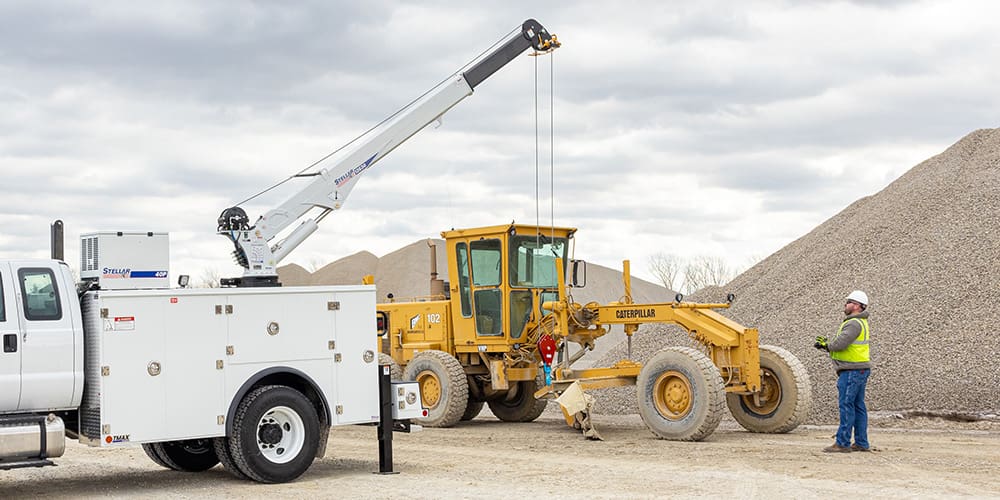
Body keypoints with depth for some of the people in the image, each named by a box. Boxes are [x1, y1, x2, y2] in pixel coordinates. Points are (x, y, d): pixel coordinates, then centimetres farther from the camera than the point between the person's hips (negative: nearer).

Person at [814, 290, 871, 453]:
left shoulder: (854, 323, -15)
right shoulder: (861, 322, 19)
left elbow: (840, 343, -23)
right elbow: (844, 343, 19)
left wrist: (826, 345, -3)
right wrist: (827, 344, 8)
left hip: (852, 371, -11)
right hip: (860, 370, 11)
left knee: (846, 405, -9)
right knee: (858, 406, 12)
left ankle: (842, 443, -8)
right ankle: (861, 443, 15)